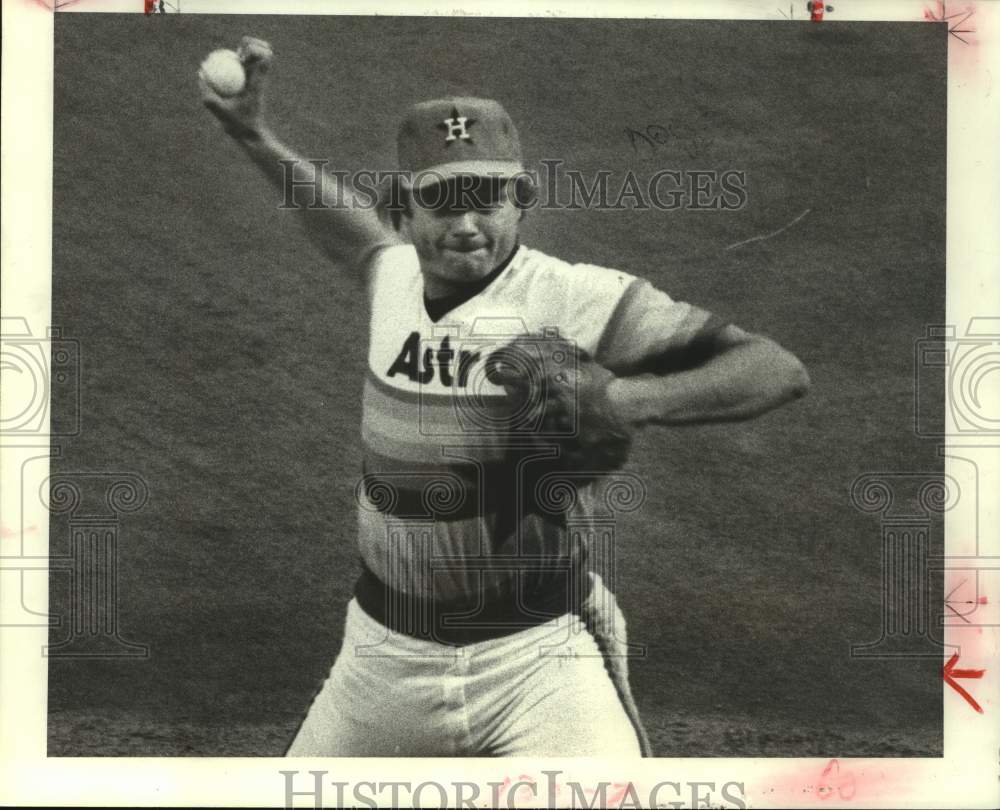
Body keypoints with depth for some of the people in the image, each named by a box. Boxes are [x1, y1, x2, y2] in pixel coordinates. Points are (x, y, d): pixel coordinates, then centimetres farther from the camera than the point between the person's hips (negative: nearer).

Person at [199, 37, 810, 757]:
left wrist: (623, 400, -34)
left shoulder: (578, 300, -16)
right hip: (384, 651, 5)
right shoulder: (394, 275, 1)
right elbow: (347, 217, 28)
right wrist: (255, 137, 24)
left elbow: (782, 371, -21)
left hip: (535, 656, -5)